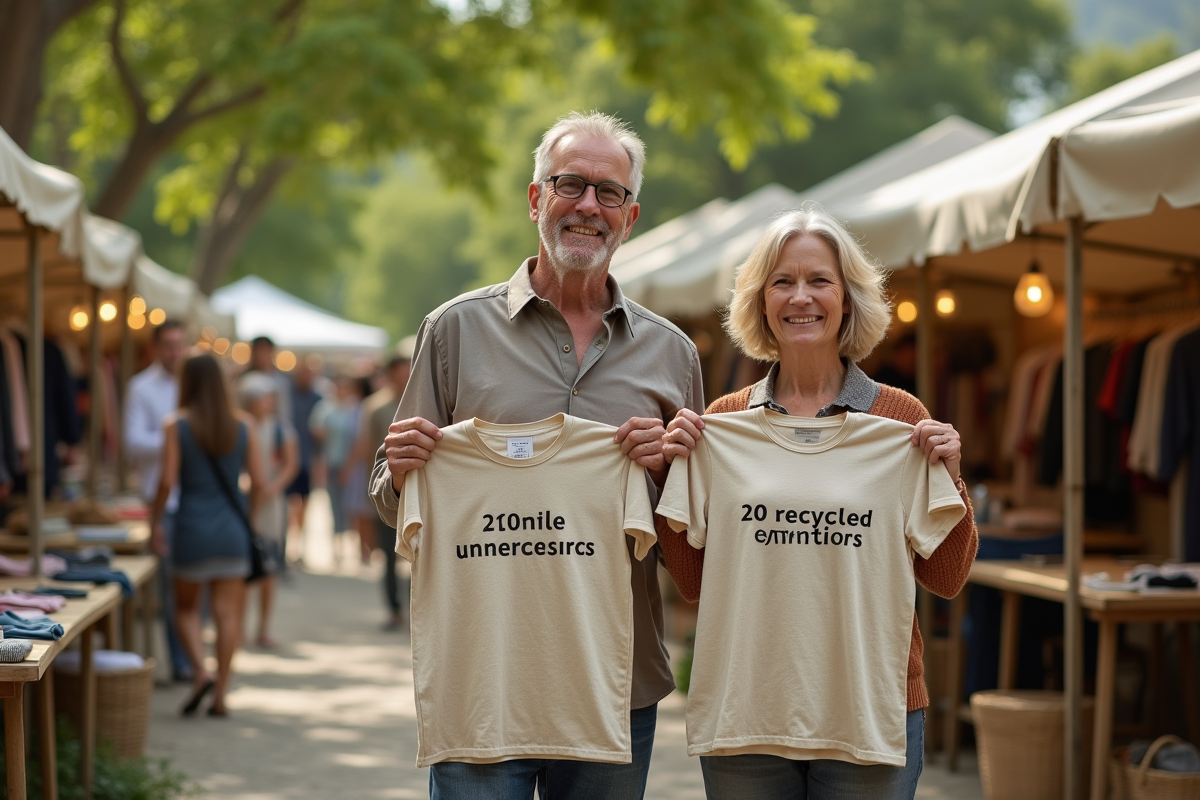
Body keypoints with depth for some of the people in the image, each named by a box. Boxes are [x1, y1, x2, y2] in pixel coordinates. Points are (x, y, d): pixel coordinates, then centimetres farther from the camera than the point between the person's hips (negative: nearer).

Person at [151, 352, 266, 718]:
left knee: (186, 607, 15)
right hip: (232, 528, 2)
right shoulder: (243, 424, 2)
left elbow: (168, 481, -11)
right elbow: (257, 481, 1)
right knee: (227, 612, 5)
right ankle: (220, 694, 4)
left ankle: (201, 671, -6)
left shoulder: (177, 424, -6)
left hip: (193, 525, -2)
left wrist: (154, 521, 1)